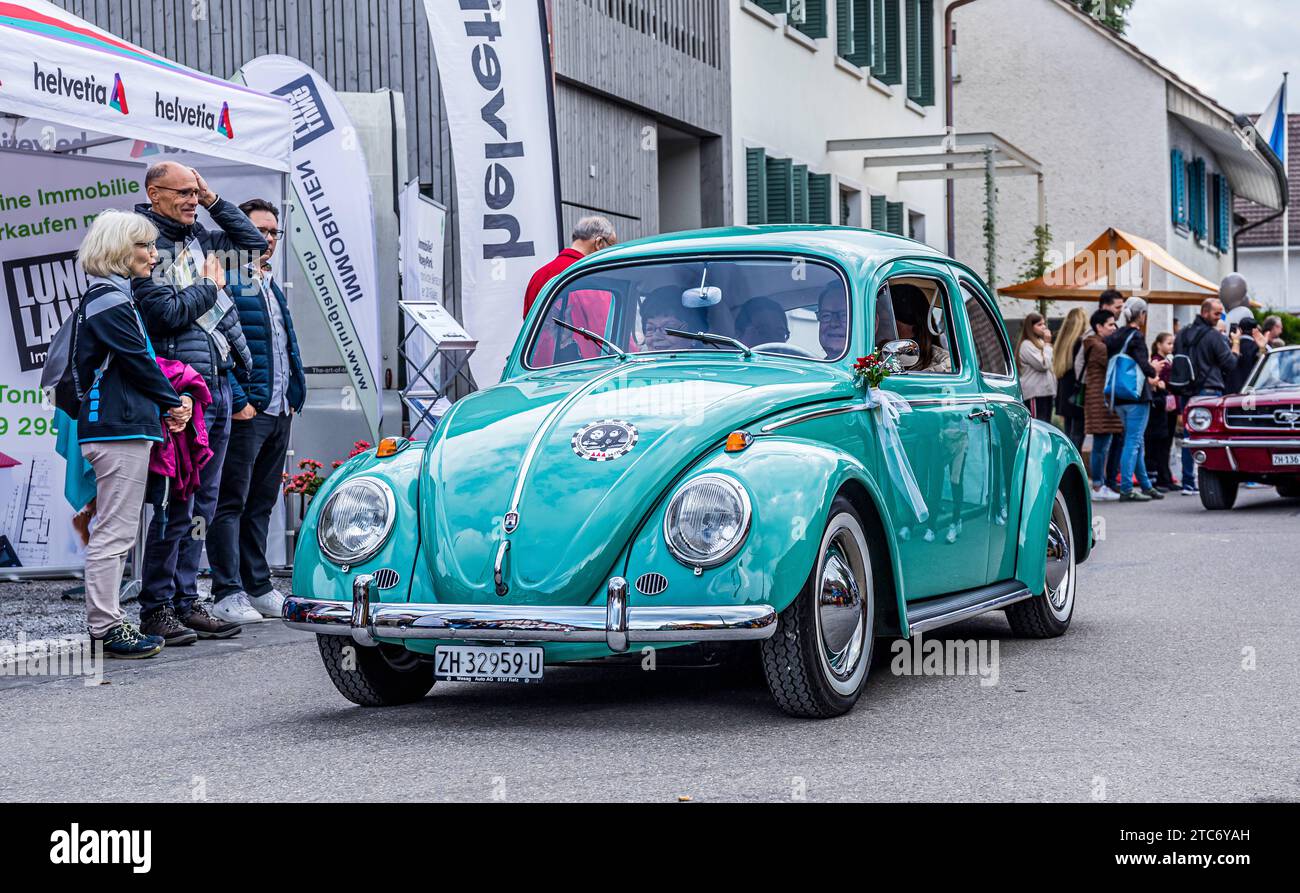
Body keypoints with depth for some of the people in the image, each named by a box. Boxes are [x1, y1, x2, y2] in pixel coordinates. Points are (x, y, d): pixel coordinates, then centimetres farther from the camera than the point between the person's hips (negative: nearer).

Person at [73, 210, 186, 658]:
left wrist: (169, 402, 10)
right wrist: (175, 401, 1)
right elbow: (138, 361, -13)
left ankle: (106, 623, 18)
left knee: (114, 532, 13)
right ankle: (105, 629, -5)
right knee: (114, 532, -8)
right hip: (120, 429, -11)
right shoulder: (110, 299, -12)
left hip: (117, 427, 11)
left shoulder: (111, 296, 20)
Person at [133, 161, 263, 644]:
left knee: (201, 503, 11)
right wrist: (211, 285, -3)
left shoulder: (200, 238, 15)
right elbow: (166, 313, -18)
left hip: (219, 384, 8)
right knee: (175, 503, -6)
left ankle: (186, 601, 17)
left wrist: (214, 201, 14)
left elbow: (253, 243, 25)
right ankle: (156, 608, 2)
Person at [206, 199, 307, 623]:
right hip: (246, 411, -9)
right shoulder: (226, 281, -7)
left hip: (279, 412, 9)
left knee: (261, 504, 13)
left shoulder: (273, 285, 20)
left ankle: (257, 587, 19)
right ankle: (227, 592, -4)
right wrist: (238, 400, -19)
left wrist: (294, 395, 16)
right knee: (231, 504, -5)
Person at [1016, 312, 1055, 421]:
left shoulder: (1040, 342, 19)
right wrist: (1047, 344, -10)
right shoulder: (1026, 345, -10)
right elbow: (1043, 364, -16)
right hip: (1035, 393, -10)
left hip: (1046, 391, 10)